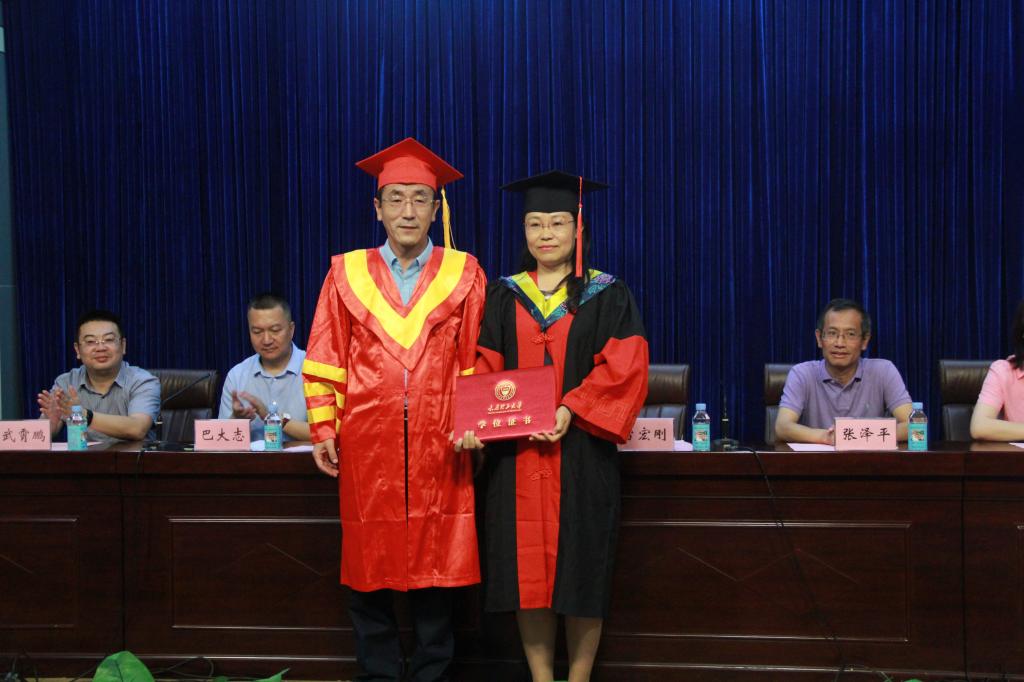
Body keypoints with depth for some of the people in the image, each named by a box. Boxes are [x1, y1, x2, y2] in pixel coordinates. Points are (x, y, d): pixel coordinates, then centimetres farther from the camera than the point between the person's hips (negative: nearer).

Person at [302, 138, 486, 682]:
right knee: (369, 571, 5)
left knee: (435, 569, 4)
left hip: (438, 448, 0)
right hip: (366, 448, 1)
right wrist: (322, 429, 0)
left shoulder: (463, 276, 6)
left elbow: (477, 361, 5)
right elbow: (325, 360, 6)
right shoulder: (347, 275, 7)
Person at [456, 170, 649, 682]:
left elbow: (624, 368, -6)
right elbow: (484, 369, 6)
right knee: (527, 570, 3)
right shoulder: (504, 297, 11)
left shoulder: (608, 296, 4)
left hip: (582, 452, -2)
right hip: (515, 453, 2)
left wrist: (572, 410, -19)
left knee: (580, 573, 0)